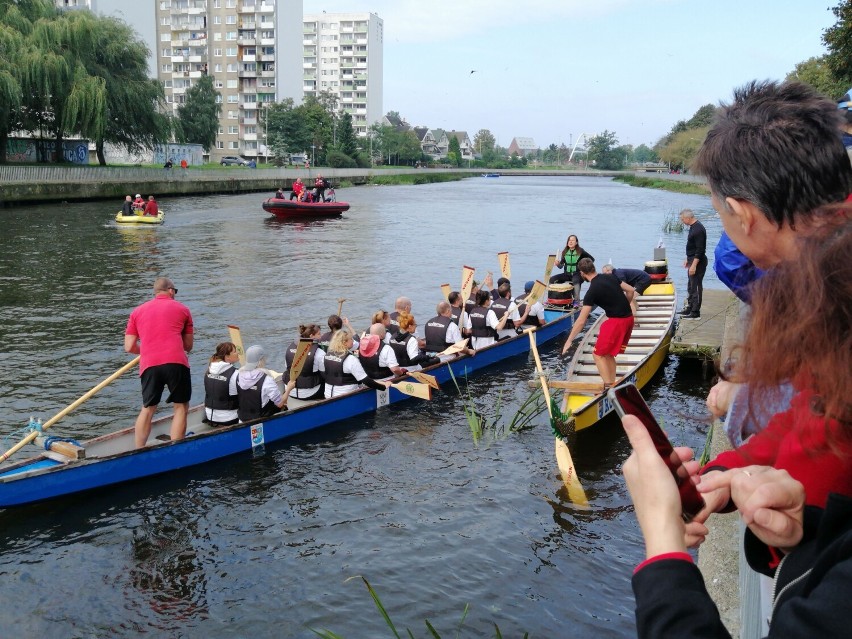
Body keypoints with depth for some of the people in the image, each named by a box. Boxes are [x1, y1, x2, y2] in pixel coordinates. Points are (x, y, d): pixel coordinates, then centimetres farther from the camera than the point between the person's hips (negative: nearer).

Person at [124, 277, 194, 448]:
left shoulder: (137, 312, 20)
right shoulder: (182, 309, 15)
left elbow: (129, 347, 13)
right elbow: (188, 345, 17)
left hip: (149, 365, 3)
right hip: (176, 363, -2)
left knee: (148, 409, 17)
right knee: (181, 407, 10)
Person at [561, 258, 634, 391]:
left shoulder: (592, 291, -14)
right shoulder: (610, 277, 6)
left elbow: (581, 321, -13)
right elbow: (630, 290, 14)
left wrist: (569, 341, -7)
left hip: (616, 322, -8)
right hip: (629, 318, 8)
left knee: (598, 354, 3)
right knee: (608, 353, 18)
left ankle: (608, 388, -1)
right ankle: (611, 384, 22)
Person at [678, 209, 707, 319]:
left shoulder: (698, 229, -20)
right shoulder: (693, 227, 11)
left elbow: (700, 250, -24)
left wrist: (694, 265, -26)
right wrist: (688, 259, 24)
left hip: (698, 262, -11)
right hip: (692, 261, 11)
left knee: (696, 286, -6)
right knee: (691, 286, 17)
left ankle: (695, 312, -2)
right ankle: (690, 308, 26)